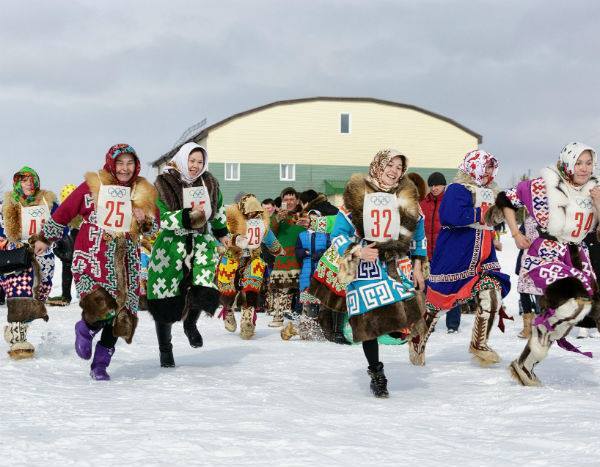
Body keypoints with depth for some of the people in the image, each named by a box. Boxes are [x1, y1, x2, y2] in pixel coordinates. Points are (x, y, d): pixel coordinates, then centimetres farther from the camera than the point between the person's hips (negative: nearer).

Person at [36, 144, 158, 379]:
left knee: (120, 316, 1)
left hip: (125, 258, 4)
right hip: (93, 254, -4)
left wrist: (144, 221, -6)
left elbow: (154, 226, 17)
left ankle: (100, 365, 18)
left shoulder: (143, 191, 9)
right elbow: (65, 211, 7)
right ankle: (85, 329, 14)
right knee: (101, 306, -22)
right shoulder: (93, 185, -1)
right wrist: (46, 238, 12)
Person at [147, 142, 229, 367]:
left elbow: (218, 210, 26)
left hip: (202, 241, 3)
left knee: (203, 288, -18)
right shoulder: (164, 184, -9)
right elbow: (161, 218, -17)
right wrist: (188, 216, -26)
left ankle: (191, 323, 16)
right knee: (166, 298, 0)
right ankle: (165, 350, 16)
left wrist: (222, 233, 31)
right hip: (171, 242, -3)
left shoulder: (209, 183, 7)